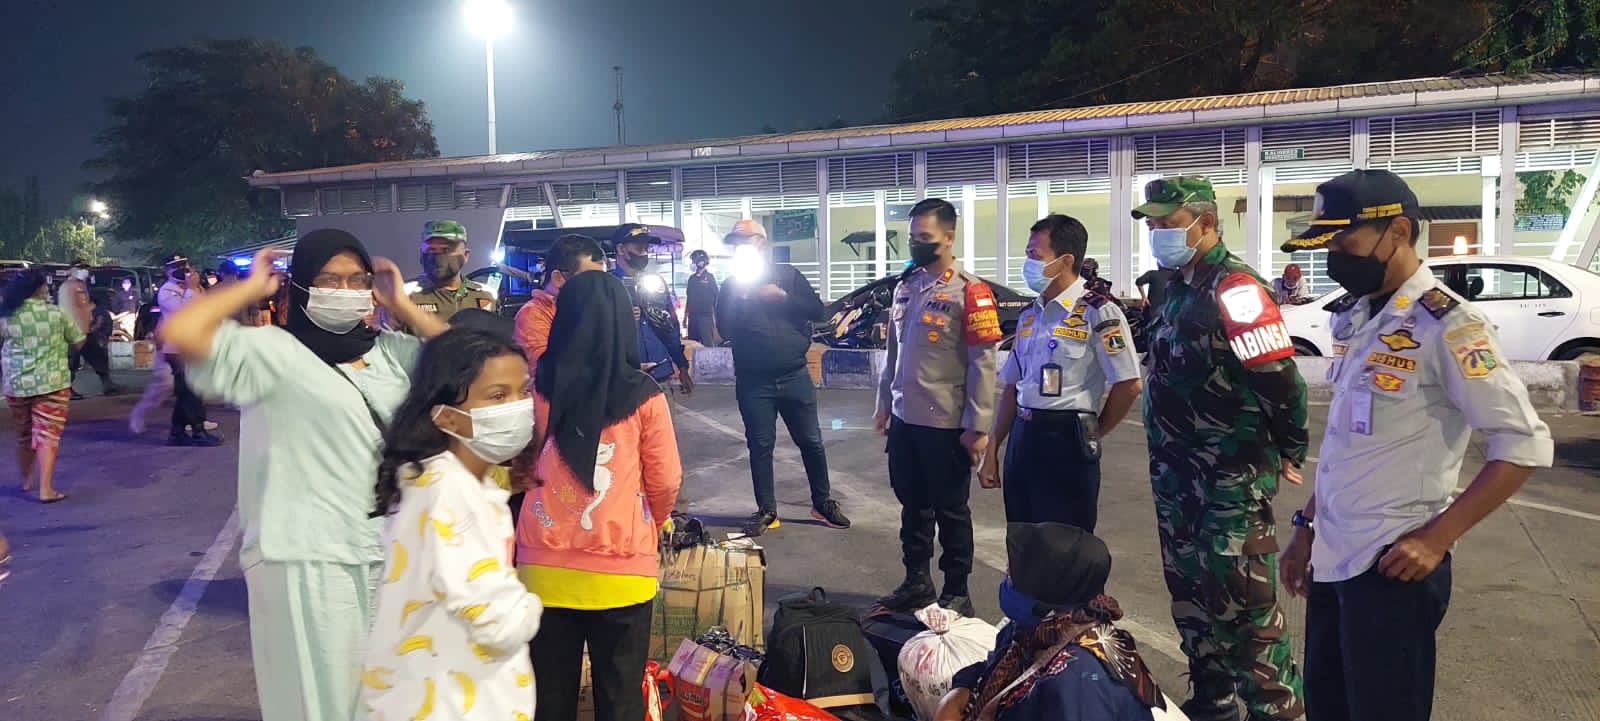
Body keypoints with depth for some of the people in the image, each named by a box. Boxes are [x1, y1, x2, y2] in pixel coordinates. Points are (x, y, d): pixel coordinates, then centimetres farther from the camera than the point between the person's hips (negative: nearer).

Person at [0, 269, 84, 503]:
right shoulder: (56, 313, -6)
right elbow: (78, 343, 4)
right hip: (51, 384, -3)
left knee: (23, 435, 20)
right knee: (47, 436, -1)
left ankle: (27, 480, 38)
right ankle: (46, 489, -8)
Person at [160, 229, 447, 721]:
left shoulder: (387, 350, 10)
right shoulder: (274, 351, -7)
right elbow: (178, 333, -19)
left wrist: (401, 306, 6)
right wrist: (251, 289, -6)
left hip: (387, 557, 6)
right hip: (306, 563, -6)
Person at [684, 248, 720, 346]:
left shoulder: (710, 277, 2)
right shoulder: (692, 278, 15)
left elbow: (715, 297, -1)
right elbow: (688, 297, 18)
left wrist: (715, 317, -7)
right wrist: (685, 315, 14)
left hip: (706, 315, -5)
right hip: (693, 315, 5)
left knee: (707, 344, -12)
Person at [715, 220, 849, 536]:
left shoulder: (788, 275, 5)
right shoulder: (732, 286, 8)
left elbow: (817, 311, -3)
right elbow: (724, 328, -3)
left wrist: (782, 297, -13)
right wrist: (740, 299, -14)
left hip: (794, 376, 0)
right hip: (753, 382, 0)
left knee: (811, 442, 6)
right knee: (760, 446, 4)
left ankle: (823, 503, 20)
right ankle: (766, 510, 15)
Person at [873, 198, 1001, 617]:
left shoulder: (969, 291, -12)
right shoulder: (905, 286, 9)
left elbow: (983, 363, -14)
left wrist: (978, 426, -16)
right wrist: (884, 404, 15)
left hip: (946, 424, -6)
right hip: (904, 419, 6)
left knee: (950, 511, 7)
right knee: (912, 505, 17)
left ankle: (957, 593, 21)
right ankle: (916, 581, 32)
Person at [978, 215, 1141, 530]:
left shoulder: (1098, 312, -10)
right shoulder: (1029, 315, 12)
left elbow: (1128, 385, -13)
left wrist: (1091, 434, 0)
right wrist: (992, 450, 12)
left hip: (1066, 442, -7)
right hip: (1022, 438, 7)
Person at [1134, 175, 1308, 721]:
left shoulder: (1234, 289, -18)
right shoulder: (1178, 287, 11)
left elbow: (1281, 379, -21)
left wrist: (1289, 452, -11)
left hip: (1233, 476, -9)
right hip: (1177, 472, 10)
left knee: (1244, 600, -4)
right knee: (1190, 593, 18)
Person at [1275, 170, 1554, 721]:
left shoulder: (1446, 324, -14)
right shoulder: (1355, 318, 10)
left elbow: (1524, 444, -16)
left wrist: (1436, 538, -18)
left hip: (1390, 567, -7)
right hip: (1331, 559, 7)